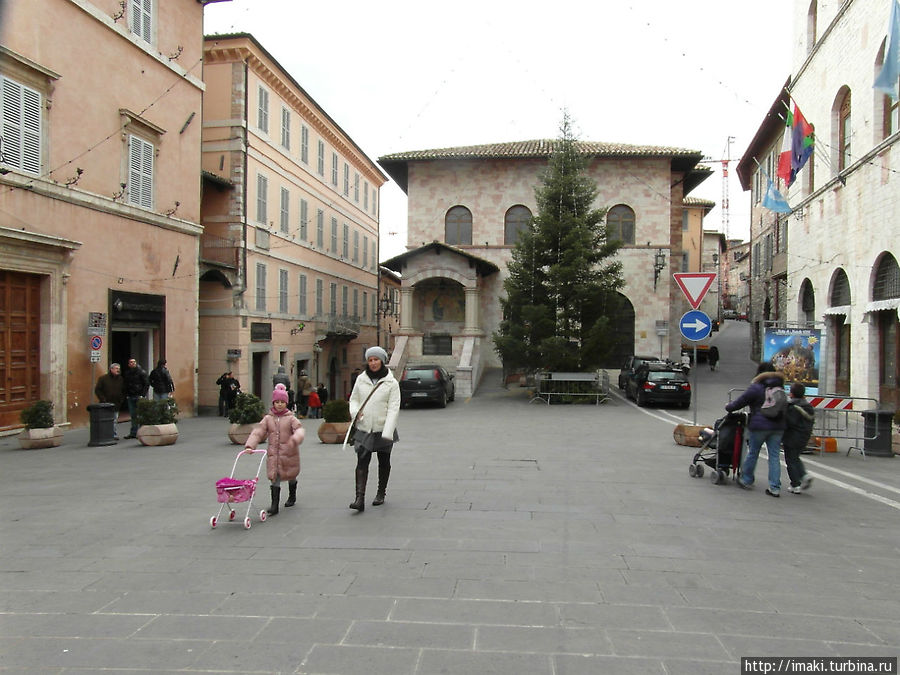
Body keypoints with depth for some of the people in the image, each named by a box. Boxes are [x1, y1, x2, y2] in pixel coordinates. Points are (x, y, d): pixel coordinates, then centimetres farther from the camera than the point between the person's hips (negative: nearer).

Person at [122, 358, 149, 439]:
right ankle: (133, 433, 13)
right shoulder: (126, 373, 10)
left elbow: (147, 384, -4)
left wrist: (143, 395, -11)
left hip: (139, 396, -5)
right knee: (133, 415, 8)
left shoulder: (141, 372, -4)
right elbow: (125, 385, 17)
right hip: (130, 397, 5)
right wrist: (126, 395, 5)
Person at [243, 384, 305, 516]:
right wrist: (250, 445, -19)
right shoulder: (268, 419, 3)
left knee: (291, 475, 16)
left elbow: (300, 429, -16)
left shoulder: (291, 418, -3)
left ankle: (292, 497, 41)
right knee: (274, 478, -7)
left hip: (289, 453, -1)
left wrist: (295, 439, -38)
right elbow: (257, 432, -4)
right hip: (273, 454, 1)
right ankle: (274, 506, -6)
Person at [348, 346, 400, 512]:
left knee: (384, 462, 13)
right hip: (364, 429, 1)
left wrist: (387, 432, -20)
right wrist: (355, 411, -10)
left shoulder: (391, 382, -5)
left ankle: (381, 493, 31)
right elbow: (354, 398, 14)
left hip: (383, 429, -1)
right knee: (362, 462, -11)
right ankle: (360, 499, -15)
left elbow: (393, 408, -10)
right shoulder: (361, 379, 4)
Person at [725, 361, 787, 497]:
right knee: (774, 455, 5)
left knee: (753, 453, 10)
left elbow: (740, 402, -3)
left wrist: (728, 407, 15)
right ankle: (775, 487, 4)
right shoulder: (779, 387, 9)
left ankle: (746, 480, 23)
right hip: (778, 426, 4)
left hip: (759, 426, -4)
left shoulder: (755, 388, -8)